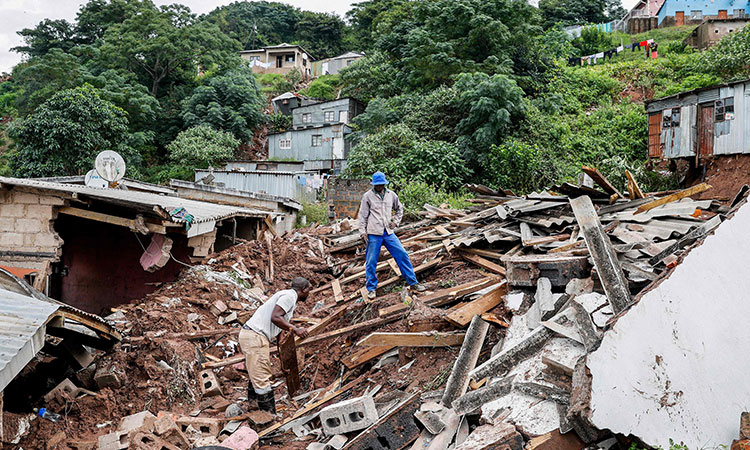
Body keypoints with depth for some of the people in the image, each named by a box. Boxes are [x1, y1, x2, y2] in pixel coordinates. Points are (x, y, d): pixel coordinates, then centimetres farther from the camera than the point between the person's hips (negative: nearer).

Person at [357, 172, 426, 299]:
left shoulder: (391, 195, 11)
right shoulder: (368, 196, 1)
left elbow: (399, 209, 25)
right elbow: (362, 216, 2)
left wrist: (396, 222, 10)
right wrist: (362, 231, -6)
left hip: (388, 233, 3)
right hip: (374, 234, -3)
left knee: (402, 255, 0)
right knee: (371, 262, -1)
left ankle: (413, 283, 10)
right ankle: (371, 289, 13)